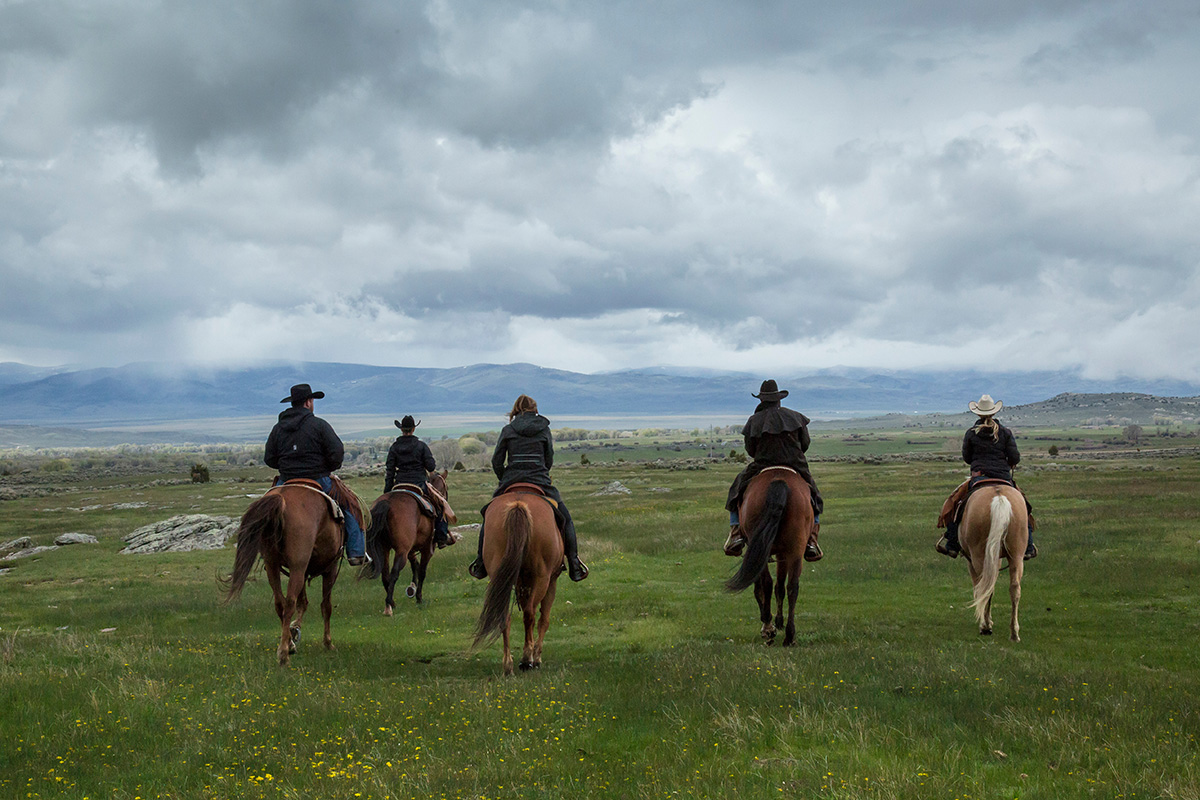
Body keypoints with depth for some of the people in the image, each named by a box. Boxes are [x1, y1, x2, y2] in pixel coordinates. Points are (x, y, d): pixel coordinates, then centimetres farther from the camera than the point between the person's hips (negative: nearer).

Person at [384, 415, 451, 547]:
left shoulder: (394, 448, 1)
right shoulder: (421, 446, -6)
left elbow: (389, 471, 2)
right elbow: (431, 467, -8)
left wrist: (387, 492, 6)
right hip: (419, 484, -2)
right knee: (441, 504, 12)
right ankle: (441, 537, 7)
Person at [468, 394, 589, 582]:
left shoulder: (508, 430, 6)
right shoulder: (544, 429, 7)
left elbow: (497, 461, 4)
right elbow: (549, 460, 8)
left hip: (510, 481, 1)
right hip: (540, 481, -1)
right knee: (565, 519, 11)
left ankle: (481, 564, 17)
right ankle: (574, 565, 0)